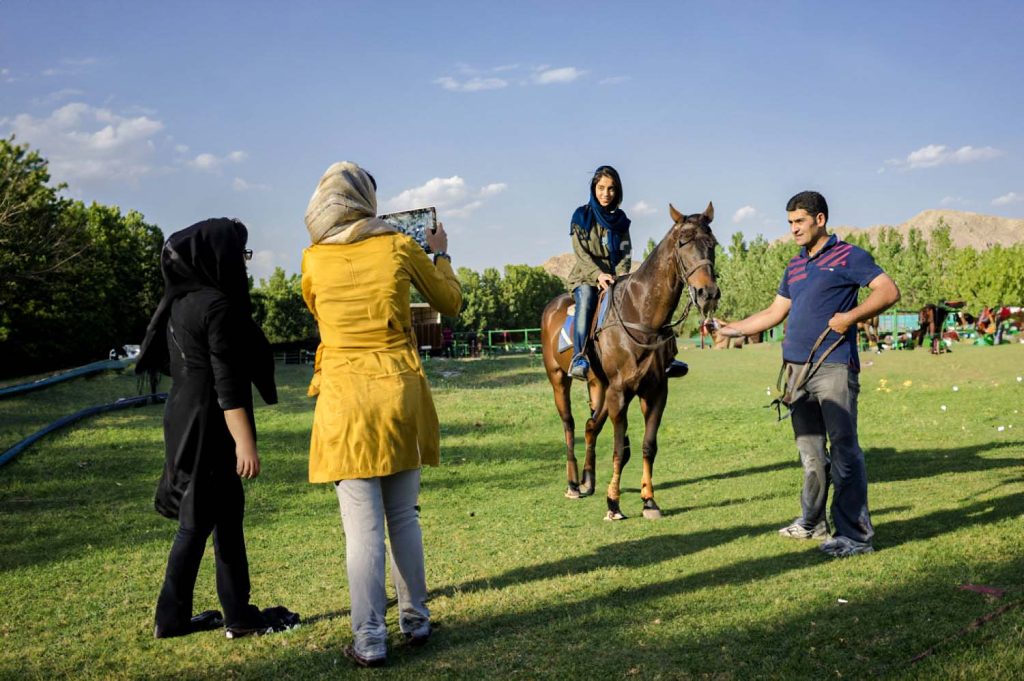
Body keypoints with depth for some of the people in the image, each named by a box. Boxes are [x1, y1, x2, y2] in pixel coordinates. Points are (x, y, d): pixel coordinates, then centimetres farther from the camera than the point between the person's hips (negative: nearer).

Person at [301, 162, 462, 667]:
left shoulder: (314, 259, 1)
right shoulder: (399, 247, 0)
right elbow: (451, 303, 12)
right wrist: (440, 254, 28)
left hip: (344, 397, -1)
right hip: (400, 391, 1)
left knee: (363, 527, 2)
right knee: (404, 517, 15)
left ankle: (370, 640, 6)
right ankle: (415, 621, 26)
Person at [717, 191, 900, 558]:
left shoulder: (848, 256, -1)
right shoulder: (795, 267, 19)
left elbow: (889, 291, -8)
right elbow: (774, 313, 23)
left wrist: (852, 316, -19)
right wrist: (732, 328, 17)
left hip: (834, 367, -7)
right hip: (799, 369, 7)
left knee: (844, 450, -7)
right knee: (810, 452, 14)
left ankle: (855, 534, -2)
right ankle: (812, 522, 26)